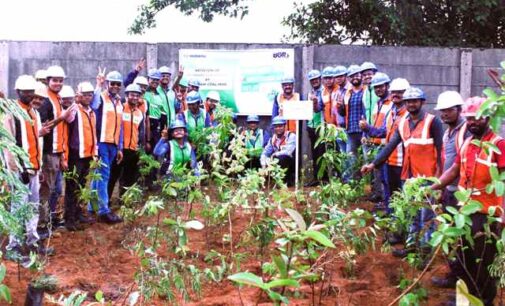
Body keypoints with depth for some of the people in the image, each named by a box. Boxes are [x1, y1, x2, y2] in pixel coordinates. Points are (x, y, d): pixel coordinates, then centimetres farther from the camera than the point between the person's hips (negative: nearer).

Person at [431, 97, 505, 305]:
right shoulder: (466, 143, 9)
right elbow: (454, 171, 16)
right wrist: (431, 188, 5)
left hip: (487, 213, -7)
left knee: (484, 262, 5)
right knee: (463, 258, 17)